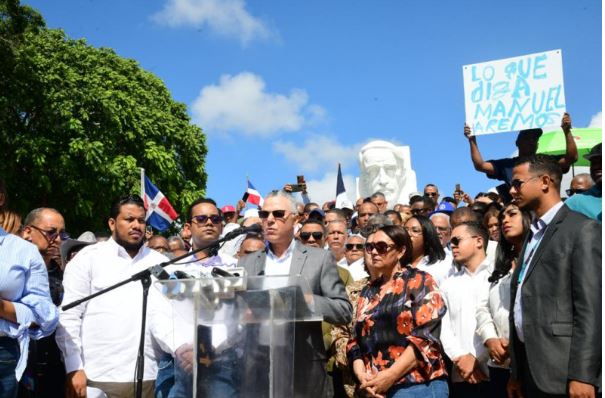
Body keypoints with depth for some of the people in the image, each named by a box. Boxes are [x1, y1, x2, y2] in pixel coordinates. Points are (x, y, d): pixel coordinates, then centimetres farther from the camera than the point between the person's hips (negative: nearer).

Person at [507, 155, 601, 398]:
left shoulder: (583, 229, -7)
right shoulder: (533, 235, 17)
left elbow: (590, 308, -15)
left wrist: (582, 376, -20)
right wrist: (516, 372, 14)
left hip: (563, 372, -7)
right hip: (530, 369, 7)